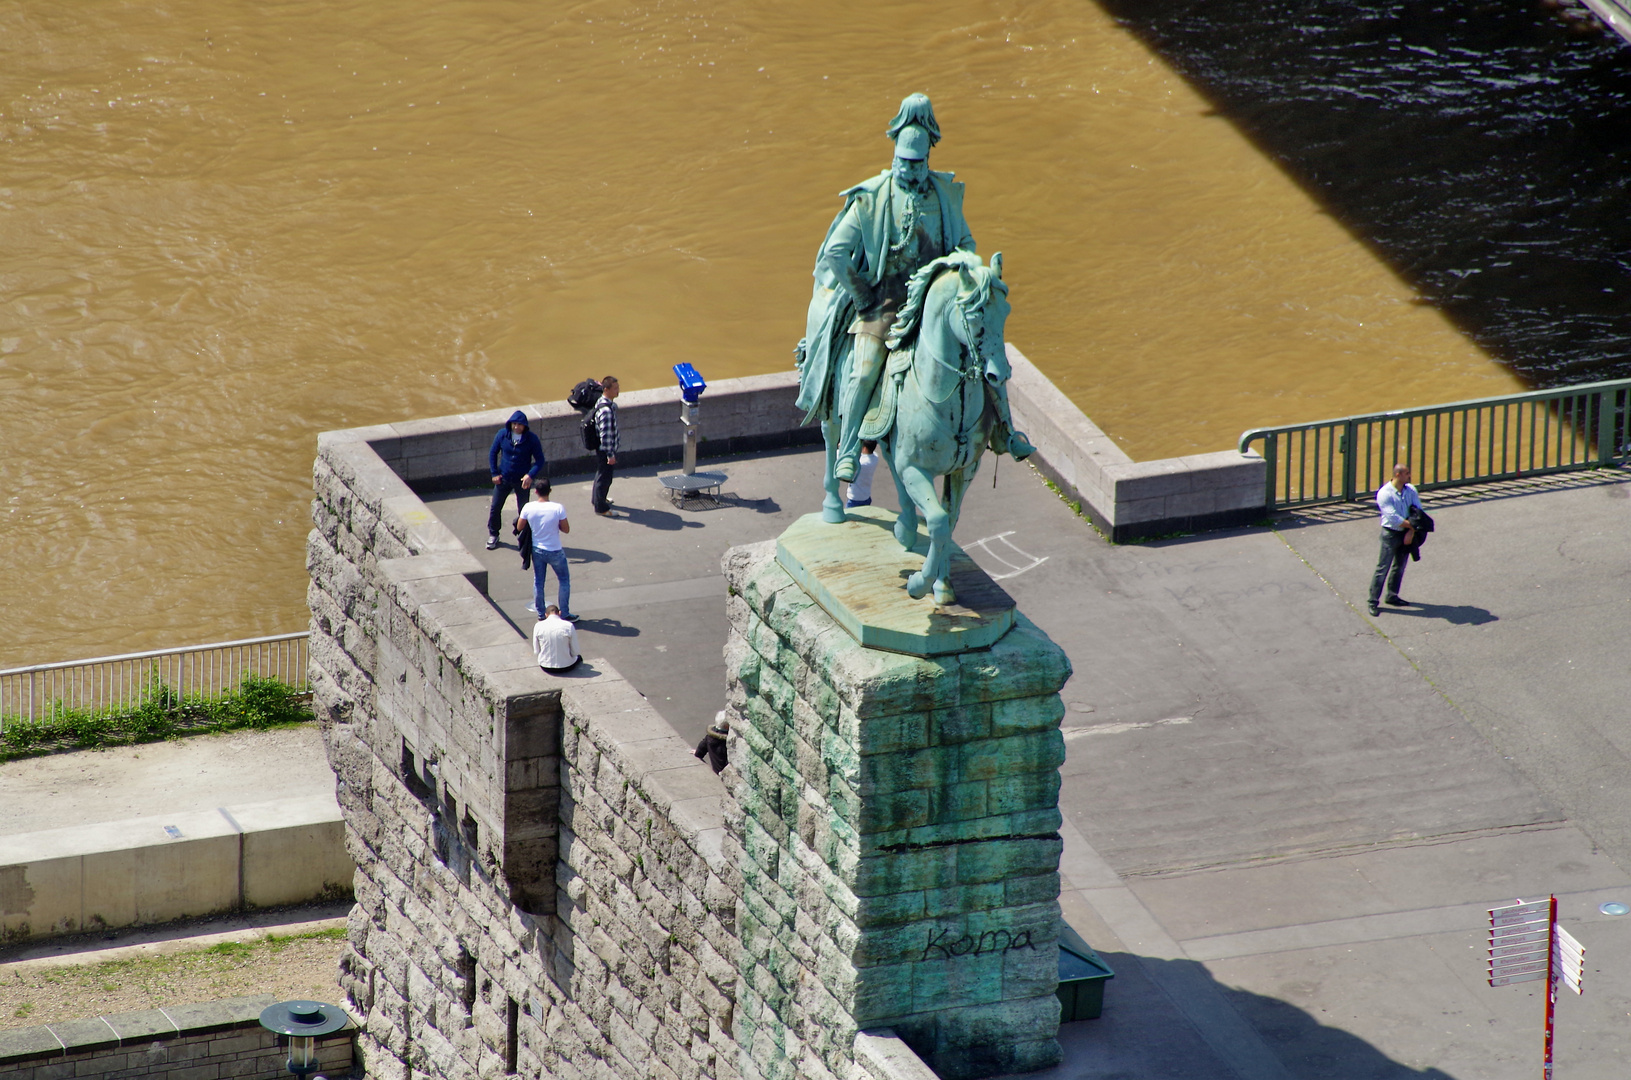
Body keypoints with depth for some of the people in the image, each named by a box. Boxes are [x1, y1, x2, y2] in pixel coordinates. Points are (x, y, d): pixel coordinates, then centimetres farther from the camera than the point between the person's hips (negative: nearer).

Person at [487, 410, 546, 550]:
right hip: (503, 478, 2)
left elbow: (540, 460, -10)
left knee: (523, 511, 6)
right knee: (495, 508, 10)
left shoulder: (531, 439, -15)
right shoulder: (502, 434, -10)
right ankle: (493, 535, 30)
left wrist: (531, 475, -25)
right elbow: (493, 453, 3)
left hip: (522, 480, -2)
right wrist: (494, 473, 0)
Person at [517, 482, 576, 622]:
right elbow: (566, 529, -13)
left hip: (537, 551, 3)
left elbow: (519, 527, -2)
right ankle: (565, 614, 18)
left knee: (538, 581, 18)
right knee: (564, 580, 15)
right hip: (555, 552, -3)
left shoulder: (529, 508, -15)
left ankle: (540, 613, 27)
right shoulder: (558, 508, -23)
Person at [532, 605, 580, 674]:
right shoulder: (569, 626, -15)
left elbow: (536, 652, -3)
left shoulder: (538, 626, -10)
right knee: (578, 657, 34)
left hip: (545, 668, 2)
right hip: (565, 667, -2)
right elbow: (575, 652, -8)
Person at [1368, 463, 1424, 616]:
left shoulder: (1410, 490, 1)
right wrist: (1412, 524, -16)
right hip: (1391, 533, -6)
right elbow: (1393, 518, -22)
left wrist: (1411, 532, -14)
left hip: (1406, 533, 6)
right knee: (1383, 568, -3)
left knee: (1400, 566, 16)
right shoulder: (1385, 493, -17)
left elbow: (1418, 512, -3)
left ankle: (1392, 596, 31)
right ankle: (1373, 601, 2)